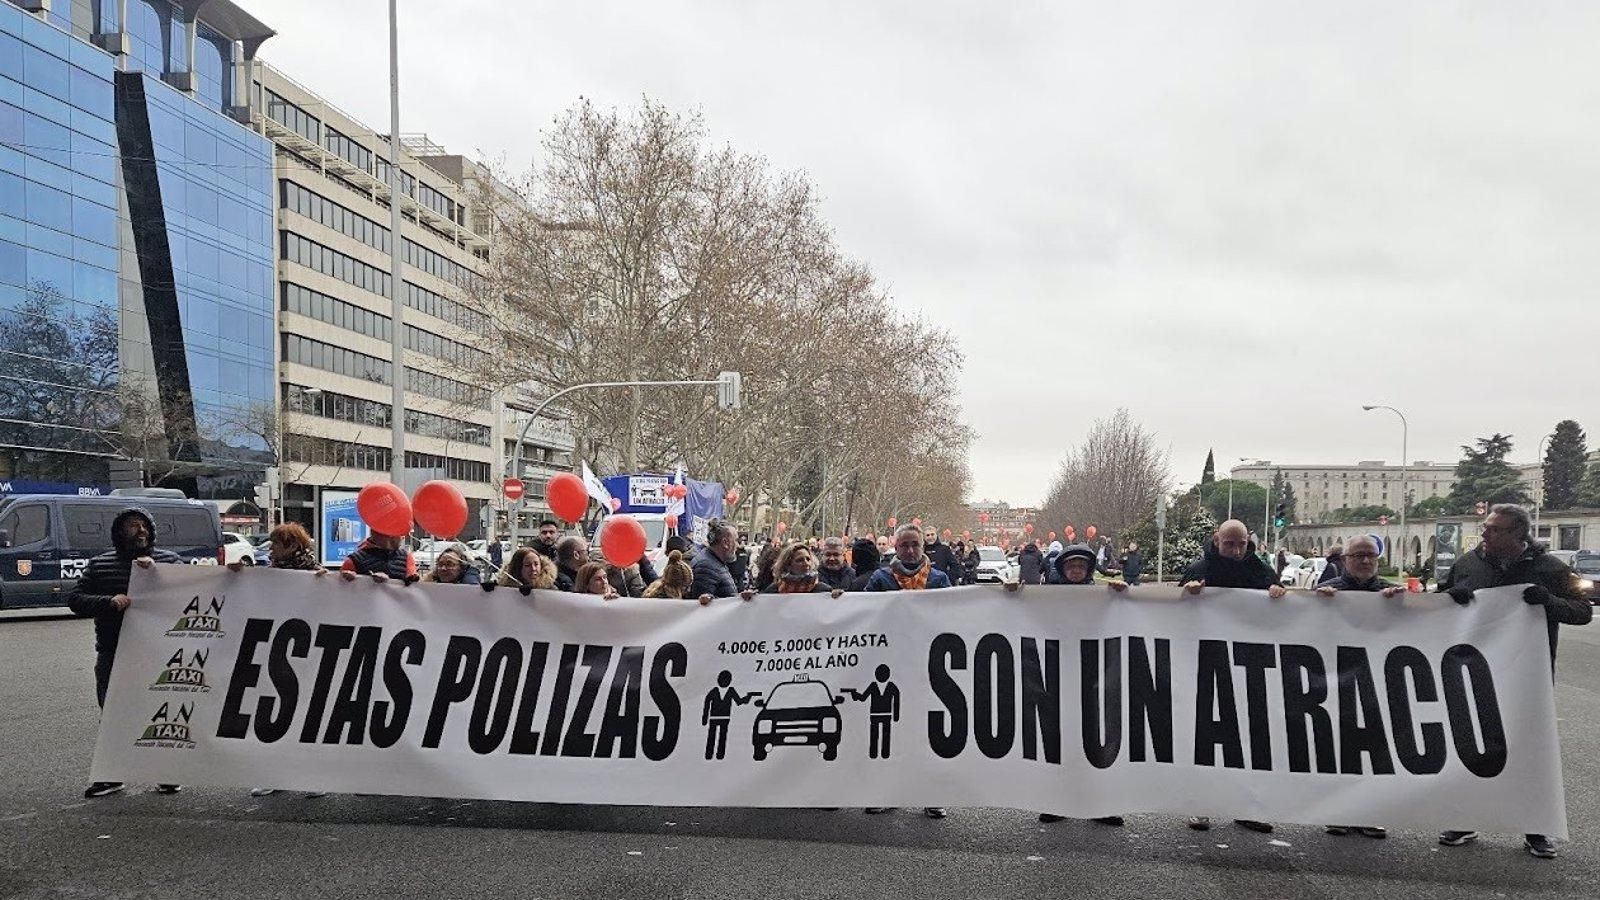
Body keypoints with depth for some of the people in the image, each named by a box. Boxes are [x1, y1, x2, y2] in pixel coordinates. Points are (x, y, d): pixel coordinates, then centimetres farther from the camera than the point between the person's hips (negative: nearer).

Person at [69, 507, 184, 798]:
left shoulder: (169, 560, 6)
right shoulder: (100, 564, 10)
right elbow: (75, 600, 2)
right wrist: (109, 602, -16)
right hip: (112, 655, 2)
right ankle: (112, 776, 22)